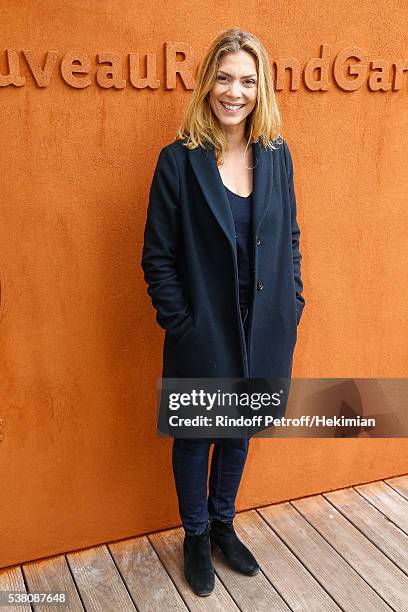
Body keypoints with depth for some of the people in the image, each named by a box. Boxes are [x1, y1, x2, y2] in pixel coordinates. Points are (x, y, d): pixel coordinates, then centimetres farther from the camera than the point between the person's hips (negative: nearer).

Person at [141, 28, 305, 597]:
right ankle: (196, 536, 41)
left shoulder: (277, 155, 1)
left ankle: (223, 524, 47)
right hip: (203, 335, -3)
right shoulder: (178, 160, -11)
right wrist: (180, 324, -12)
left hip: (265, 331, 4)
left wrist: (292, 305, 2)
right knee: (195, 437, 16)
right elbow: (157, 256, -9)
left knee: (239, 432, 21)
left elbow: (290, 238, 8)